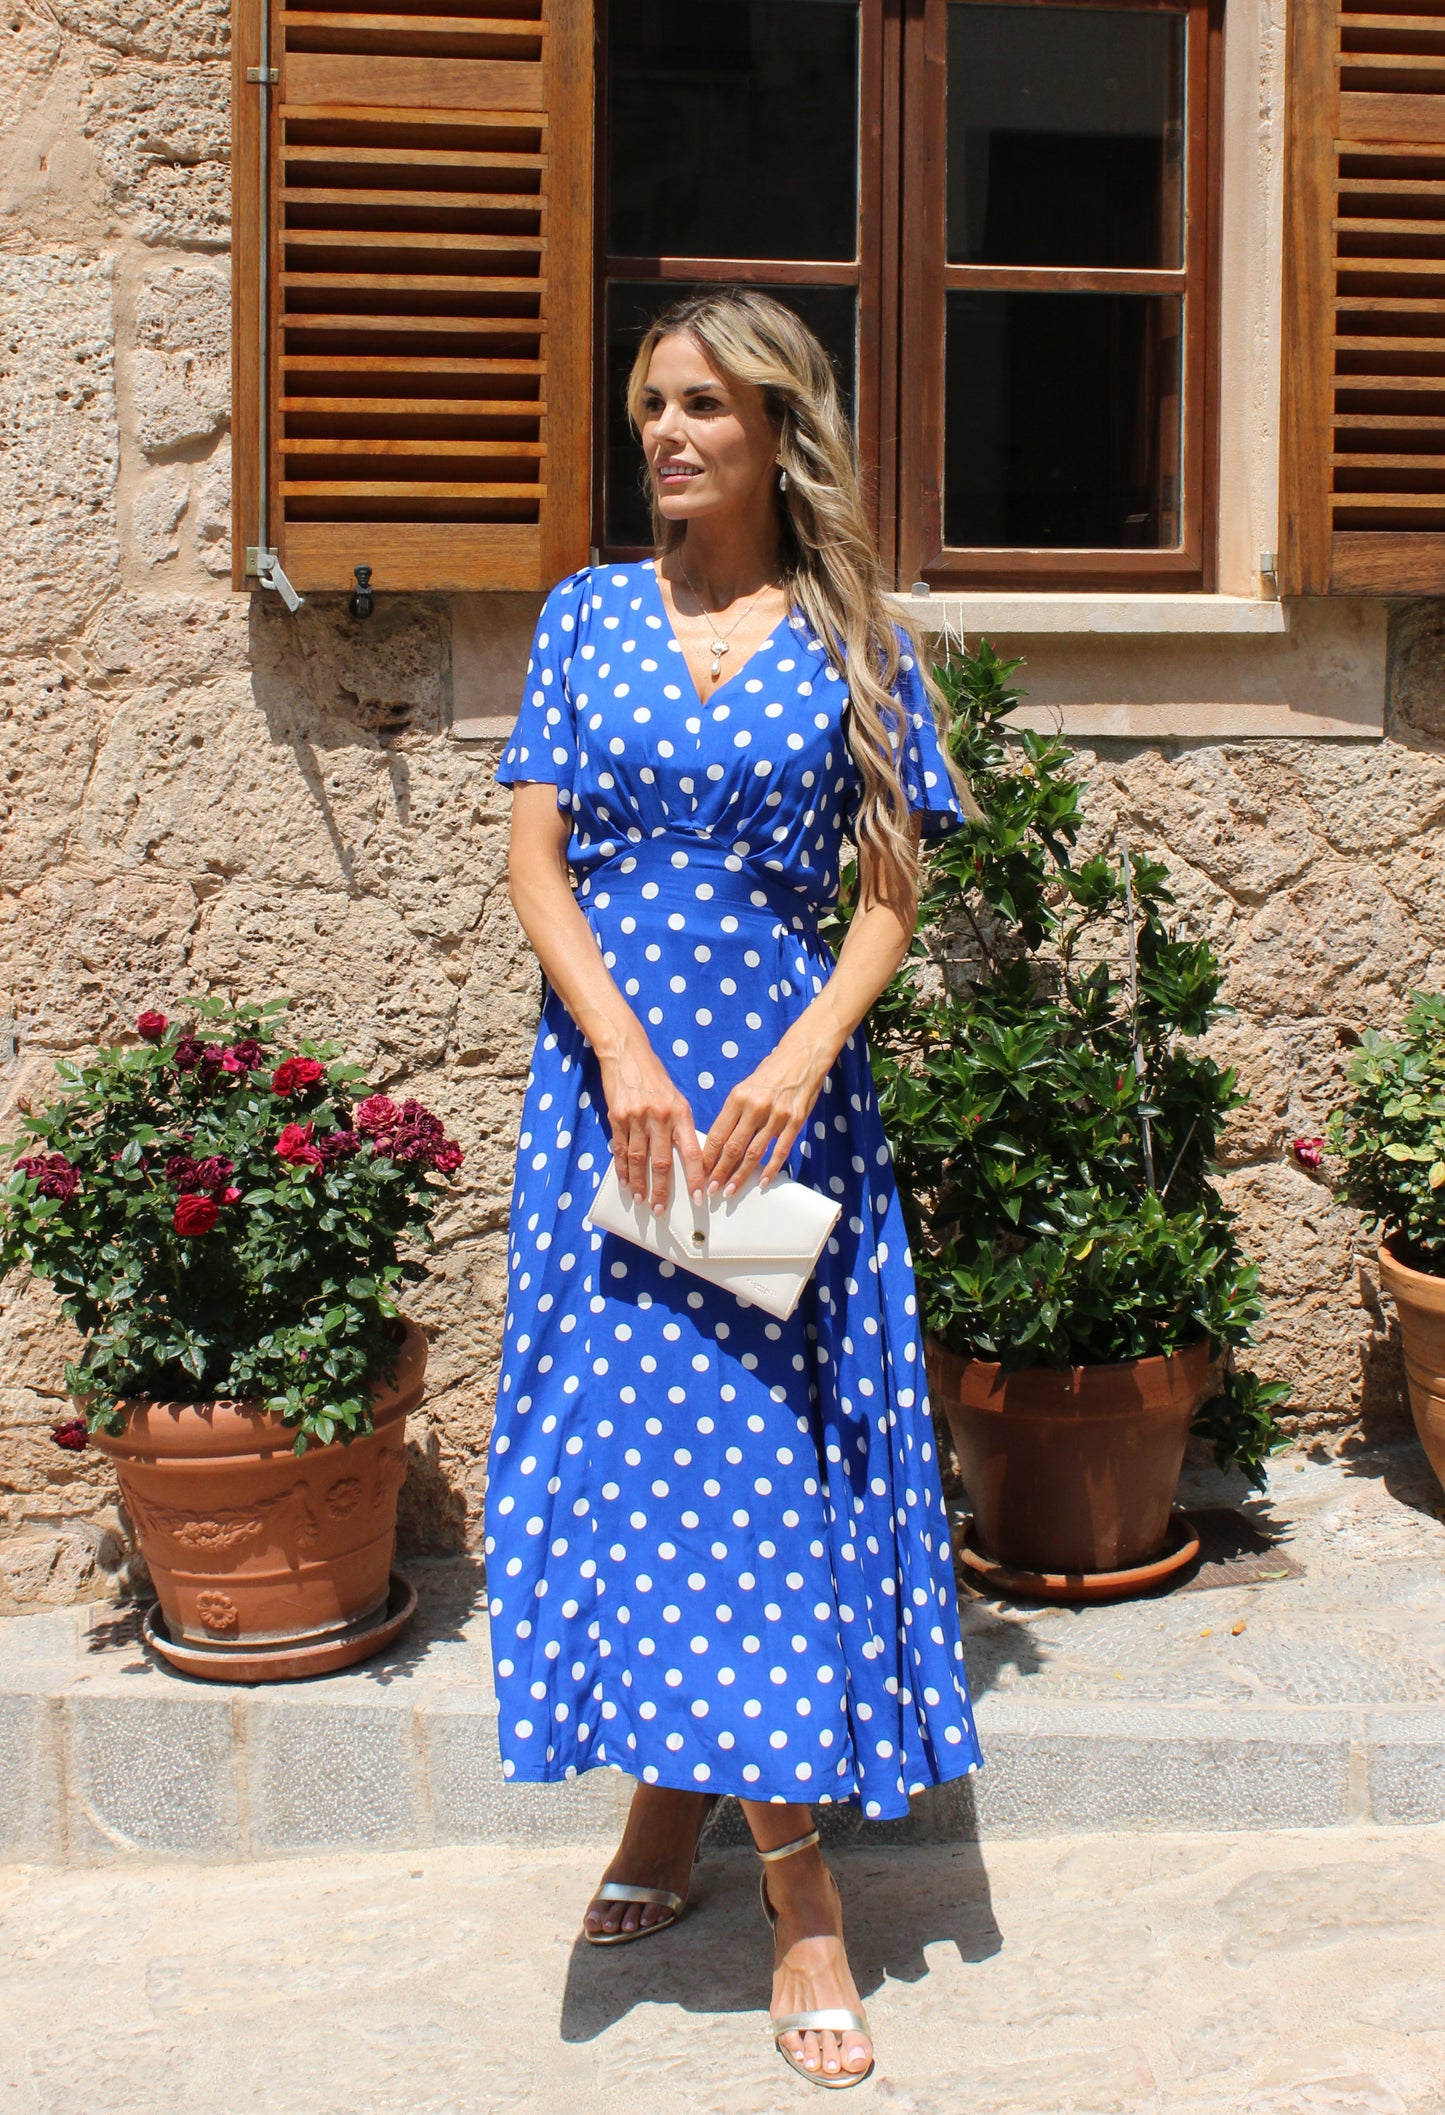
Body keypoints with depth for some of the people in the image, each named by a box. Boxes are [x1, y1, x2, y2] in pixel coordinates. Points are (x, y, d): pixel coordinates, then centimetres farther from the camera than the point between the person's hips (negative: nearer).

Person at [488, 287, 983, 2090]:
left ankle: (798, 1891, 12)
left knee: (775, 1436, 1)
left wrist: (799, 1063, -16)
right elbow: (537, 862, 2)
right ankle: (669, 1798, 26)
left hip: (783, 1081, -2)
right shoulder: (589, 612, 8)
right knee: (615, 1424, 5)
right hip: (608, 1076, 2)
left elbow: (892, 894, 0)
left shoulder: (850, 642, 3)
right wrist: (627, 1059, -12)